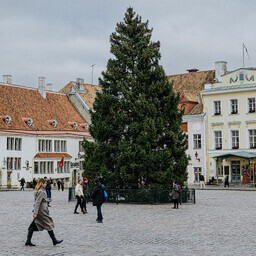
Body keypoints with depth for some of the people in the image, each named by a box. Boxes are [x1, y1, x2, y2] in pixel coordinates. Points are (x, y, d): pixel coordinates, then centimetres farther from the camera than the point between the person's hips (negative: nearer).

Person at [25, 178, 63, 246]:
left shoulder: (38, 191, 13)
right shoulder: (41, 192, -18)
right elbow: (37, 202, -23)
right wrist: (35, 213, -25)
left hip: (40, 211, 10)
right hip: (42, 211, -10)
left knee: (33, 226, 7)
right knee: (49, 225, 1)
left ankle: (28, 241, 6)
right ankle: (54, 241, 9)